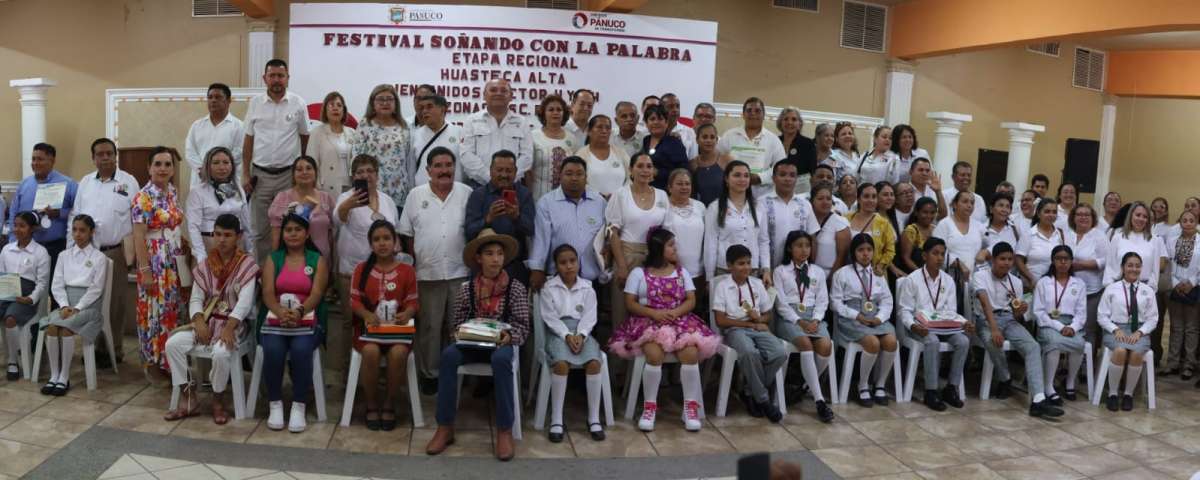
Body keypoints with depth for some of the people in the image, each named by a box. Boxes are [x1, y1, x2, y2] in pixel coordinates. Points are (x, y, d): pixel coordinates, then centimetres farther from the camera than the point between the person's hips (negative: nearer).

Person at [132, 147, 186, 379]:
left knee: (173, 310, 12)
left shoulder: (173, 192, 7)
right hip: (155, 262, -7)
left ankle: (169, 359, 22)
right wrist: (145, 271, -19)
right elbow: (138, 237, -16)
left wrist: (183, 248, 13)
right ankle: (153, 361, 10)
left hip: (175, 262, 7)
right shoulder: (143, 198, -13)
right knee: (155, 310, -1)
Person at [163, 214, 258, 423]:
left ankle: (218, 401, -9)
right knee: (172, 344, -17)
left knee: (221, 352, -34)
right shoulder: (205, 265, 8)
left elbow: (245, 301, -18)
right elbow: (196, 299, 4)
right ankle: (189, 399, -6)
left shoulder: (247, 264, -8)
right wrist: (199, 322, -16)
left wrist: (229, 327, -30)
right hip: (207, 321, 5)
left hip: (234, 324, -5)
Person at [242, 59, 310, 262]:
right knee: (260, 230, 7)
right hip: (260, 175, 1)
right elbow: (248, 140, 7)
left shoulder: (298, 104, 0)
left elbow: (305, 138, 7)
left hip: (289, 175, -1)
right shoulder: (255, 103, 4)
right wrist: (245, 174, 3)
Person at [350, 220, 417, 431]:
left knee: (398, 353, -33)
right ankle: (372, 406, -11)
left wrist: (407, 314, -18)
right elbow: (354, 300, 3)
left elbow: (413, 302, 5)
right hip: (369, 326, 0)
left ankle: (389, 405, -11)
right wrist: (367, 315, -17)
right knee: (371, 351, -34)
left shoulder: (407, 270, 7)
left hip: (397, 327, 0)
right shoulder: (361, 269, 8)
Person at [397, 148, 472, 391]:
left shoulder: (467, 193, 3)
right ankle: (429, 374, 20)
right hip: (427, 274, 0)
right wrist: (413, 267, 2)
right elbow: (408, 235, 5)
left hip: (461, 273, 0)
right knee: (429, 327, 7)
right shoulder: (416, 195, 3)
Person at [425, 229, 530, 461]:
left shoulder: (515, 288, -2)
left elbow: (522, 326, -2)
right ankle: (445, 427, -21)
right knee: (448, 355, -29)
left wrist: (509, 336, -22)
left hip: (501, 343, -2)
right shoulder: (466, 288, 3)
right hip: (471, 343, 2)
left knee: (501, 359, -37)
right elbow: (456, 323, 8)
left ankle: (504, 430, -27)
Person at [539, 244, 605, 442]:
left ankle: (594, 418, -16)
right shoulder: (549, 288, 2)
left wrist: (580, 335, -18)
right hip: (558, 332, -2)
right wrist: (567, 335, -18)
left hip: (582, 331, 2)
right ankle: (556, 419, -23)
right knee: (561, 363, -31)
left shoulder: (587, 288, 7)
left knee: (594, 362, -25)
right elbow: (550, 317, -5)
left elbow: (589, 317, 0)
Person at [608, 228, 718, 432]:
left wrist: (675, 312, -13)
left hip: (679, 321, 3)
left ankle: (691, 406, -14)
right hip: (649, 322, -3)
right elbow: (630, 304, 0)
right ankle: (649, 406, -17)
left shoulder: (682, 272, 15)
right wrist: (654, 313, -15)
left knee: (691, 353, -27)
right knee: (654, 354, -33)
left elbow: (691, 301, 8)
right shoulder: (639, 273, 5)